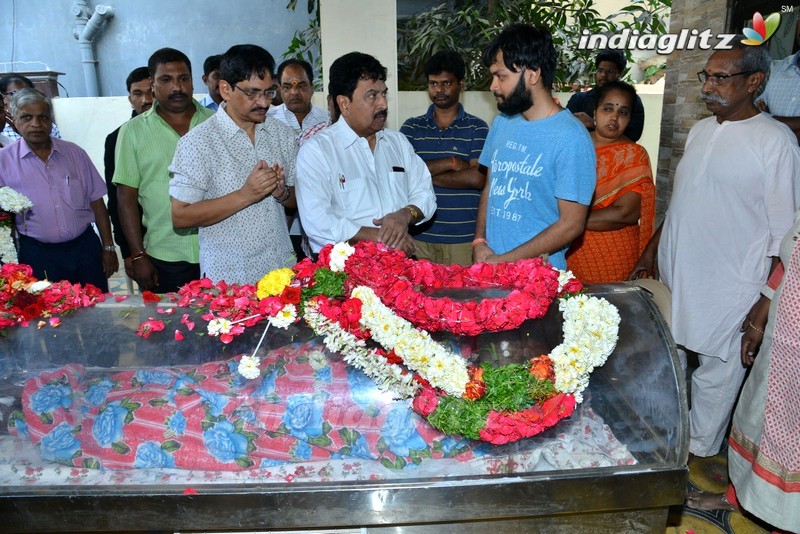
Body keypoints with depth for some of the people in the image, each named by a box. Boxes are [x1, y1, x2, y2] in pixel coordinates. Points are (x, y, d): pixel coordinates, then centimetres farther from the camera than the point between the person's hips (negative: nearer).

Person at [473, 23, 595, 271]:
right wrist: (479, 242, -4)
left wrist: (504, 261, -15)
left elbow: (571, 224, -16)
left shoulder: (571, 138, -16)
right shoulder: (501, 122, 5)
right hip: (489, 265, 6)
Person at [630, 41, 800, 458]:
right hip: (674, 274, 7)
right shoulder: (701, 130, 8)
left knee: (717, 375, 8)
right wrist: (651, 249, 17)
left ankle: (700, 452, 29)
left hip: (728, 290, -7)